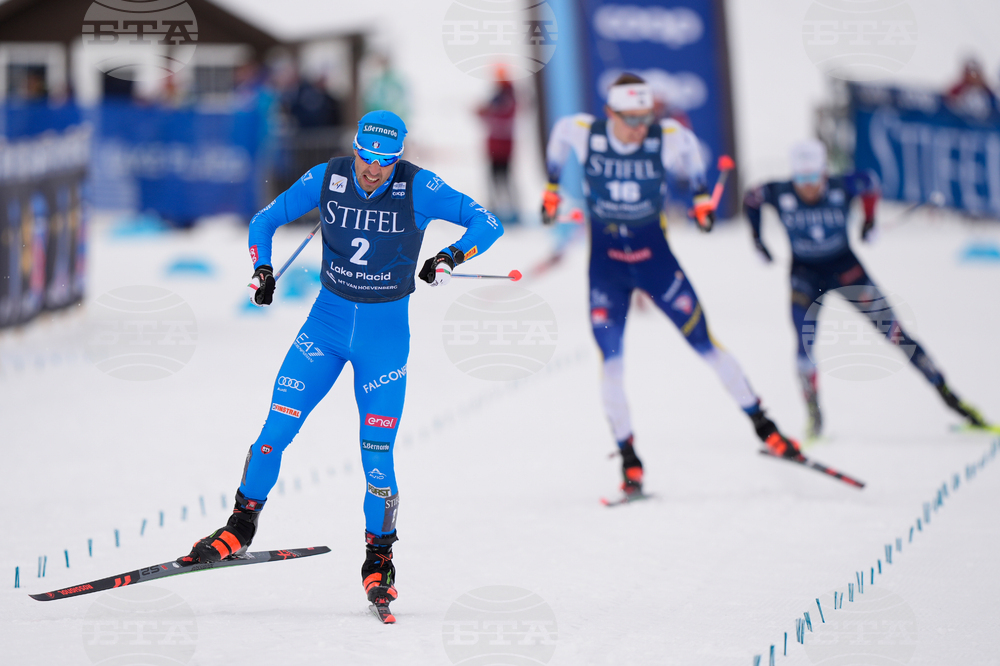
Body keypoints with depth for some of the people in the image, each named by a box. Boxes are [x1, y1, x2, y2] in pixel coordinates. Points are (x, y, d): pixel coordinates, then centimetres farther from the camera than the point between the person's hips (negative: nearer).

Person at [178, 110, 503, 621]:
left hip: (385, 333, -2)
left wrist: (452, 257, -27)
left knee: (376, 452, -6)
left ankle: (379, 560, 11)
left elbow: (488, 223, -11)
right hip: (327, 321, 2)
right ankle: (240, 529, 10)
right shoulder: (326, 178, -7)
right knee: (276, 428, -6)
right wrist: (262, 268, -12)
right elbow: (265, 221, 5)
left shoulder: (419, 188, -14)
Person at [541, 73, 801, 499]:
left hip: (654, 253, 0)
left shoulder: (668, 138, -16)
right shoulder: (583, 134, -15)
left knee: (704, 343, -1)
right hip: (605, 260, 0)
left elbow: (689, 147, 8)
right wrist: (551, 188, 18)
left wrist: (701, 197, 10)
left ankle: (762, 426, 9)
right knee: (610, 362, -7)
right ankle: (629, 461, 3)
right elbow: (558, 137, 9)